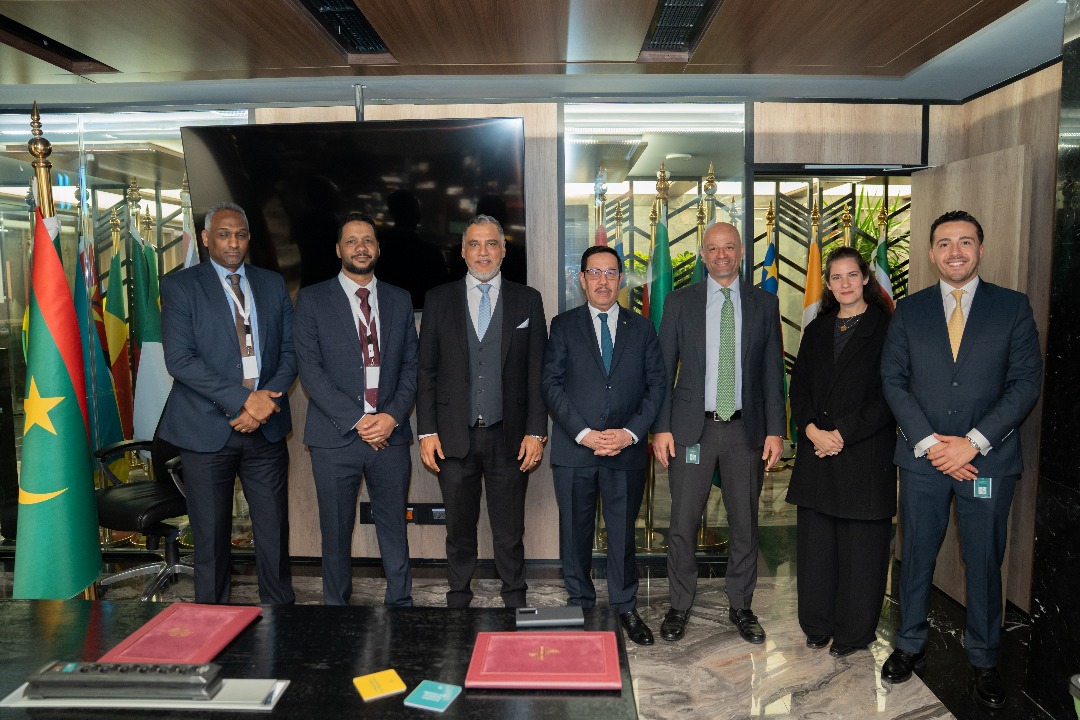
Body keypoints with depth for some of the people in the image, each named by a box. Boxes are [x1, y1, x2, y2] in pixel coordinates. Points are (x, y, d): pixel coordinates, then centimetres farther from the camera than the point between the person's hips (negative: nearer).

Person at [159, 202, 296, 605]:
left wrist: (267, 400, -10)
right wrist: (243, 399, -17)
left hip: (266, 426, 3)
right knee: (211, 537, 8)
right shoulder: (180, 286, 0)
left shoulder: (272, 284, 10)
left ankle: (280, 612, 24)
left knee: (274, 531, 8)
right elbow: (179, 360, -11)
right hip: (207, 430, -2)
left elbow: (290, 350, 7)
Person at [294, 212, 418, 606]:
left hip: (390, 433, 2)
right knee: (336, 531, 9)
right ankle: (336, 607, 26)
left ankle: (401, 604, 25)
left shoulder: (400, 300, 11)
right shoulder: (312, 299, 2)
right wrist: (357, 420, -13)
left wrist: (392, 416, -8)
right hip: (336, 436, -2)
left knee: (394, 526, 10)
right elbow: (310, 369, -6)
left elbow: (411, 365, 8)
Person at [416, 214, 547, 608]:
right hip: (454, 436, 1)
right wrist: (426, 431, -1)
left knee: (509, 532, 9)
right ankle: (458, 601, 30)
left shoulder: (527, 300, 5)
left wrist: (536, 431, -4)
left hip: (509, 436, 0)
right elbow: (426, 370, 5)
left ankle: (515, 602, 28)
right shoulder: (438, 299, 6)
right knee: (459, 529, 13)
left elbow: (537, 372, 2)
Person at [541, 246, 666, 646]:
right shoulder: (564, 326, 6)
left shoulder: (641, 328, 10)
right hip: (574, 449, 0)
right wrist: (583, 433, -12)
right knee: (575, 532, 9)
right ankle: (579, 604, 26)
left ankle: (625, 607, 25)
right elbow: (551, 384, -1)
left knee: (623, 532, 8)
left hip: (627, 450, 1)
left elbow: (656, 385, 5)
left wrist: (631, 432, -9)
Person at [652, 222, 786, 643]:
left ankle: (741, 606, 28)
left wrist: (775, 430, 0)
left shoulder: (764, 304, 6)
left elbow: (772, 372, 6)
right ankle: (680, 607, 22)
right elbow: (664, 369, 2)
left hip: (746, 429, 1)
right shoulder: (680, 302, 3)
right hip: (692, 427, -1)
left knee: (745, 524, 10)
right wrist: (661, 428, -4)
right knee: (683, 523, 4)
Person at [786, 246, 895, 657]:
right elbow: (798, 387, 10)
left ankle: (854, 631, 19)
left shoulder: (886, 328, -3)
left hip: (865, 453, -5)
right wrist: (812, 429, -6)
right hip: (817, 452, 5)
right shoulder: (817, 330, 13)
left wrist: (843, 433, -14)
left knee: (860, 544, 4)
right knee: (816, 541, 9)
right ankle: (817, 625, 24)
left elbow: (889, 395, -9)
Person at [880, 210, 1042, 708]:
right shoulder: (909, 311, 5)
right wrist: (929, 443, -10)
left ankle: (983, 659, 28)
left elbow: (1026, 382, -4)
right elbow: (894, 381, 0)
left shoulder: (1013, 307, 2)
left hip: (988, 460, -1)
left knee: (985, 561, 10)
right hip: (923, 458, 1)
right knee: (917, 556, 11)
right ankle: (910, 645, 28)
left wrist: (973, 442, -13)